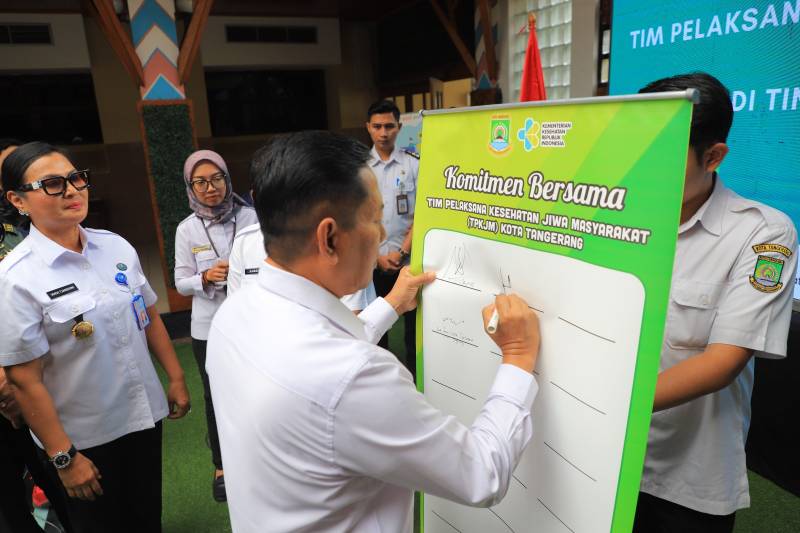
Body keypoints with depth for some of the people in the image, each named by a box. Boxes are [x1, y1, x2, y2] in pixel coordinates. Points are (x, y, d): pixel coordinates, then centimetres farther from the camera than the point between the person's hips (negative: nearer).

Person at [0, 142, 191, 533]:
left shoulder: (116, 247, -2)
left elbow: (150, 317, 7)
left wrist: (176, 378, 8)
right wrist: (64, 457, -12)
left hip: (145, 414, 4)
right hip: (83, 439, -4)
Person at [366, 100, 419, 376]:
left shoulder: (414, 164, -1)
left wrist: (402, 252, -9)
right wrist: (377, 256, -5)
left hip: (409, 260, -1)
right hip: (372, 261, 1)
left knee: (413, 318, 7)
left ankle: (414, 371, 23)